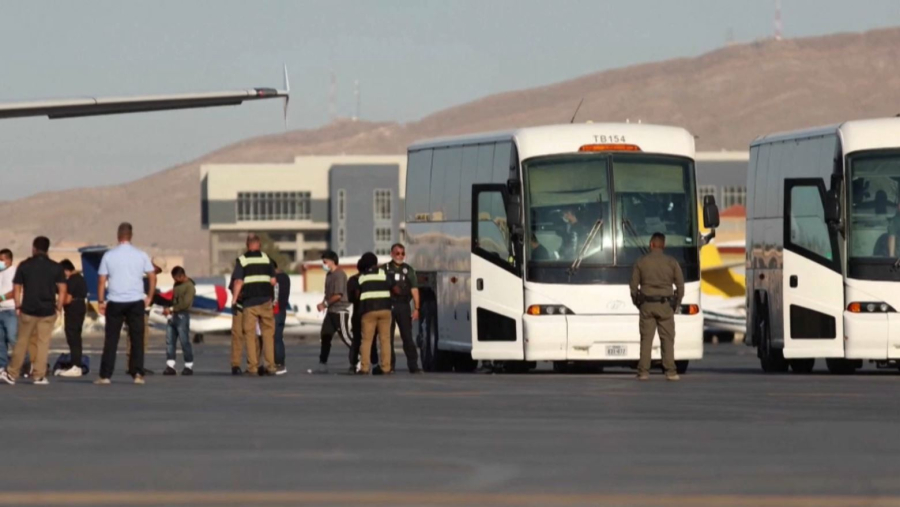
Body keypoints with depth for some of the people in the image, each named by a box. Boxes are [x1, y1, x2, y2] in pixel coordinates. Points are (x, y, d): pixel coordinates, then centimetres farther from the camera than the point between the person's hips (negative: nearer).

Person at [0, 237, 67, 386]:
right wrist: (59, 307, 7)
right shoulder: (55, 267, 2)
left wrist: (18, 307, 7)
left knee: (22, 342, 8)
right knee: (43, 343, 3)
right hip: (48, 311, 0)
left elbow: (16, 289, 1)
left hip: (28, 310, 0)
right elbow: (62, 290, 0)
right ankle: (39, 375, 0)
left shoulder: (24, 266, 1)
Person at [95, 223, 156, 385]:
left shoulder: (109, 256, 0)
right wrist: (149, 297, 15)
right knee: (137, 338, 6)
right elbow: (152, 277, 5)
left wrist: (101, 301, 5)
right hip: (136, 301, 0)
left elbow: (102, 281, -2)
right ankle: (138, 374, 0)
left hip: (115, 303, 0)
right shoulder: (141, 256, 2)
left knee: (111, 339, 3)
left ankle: (105, 375, 0)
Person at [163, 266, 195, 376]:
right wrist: (169, 310, 4)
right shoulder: (177, 284, 17)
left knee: (184, 341, -5)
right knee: (169, 341, 2)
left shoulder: (189, 286, -7)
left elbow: (185, 303, -15)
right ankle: (170, 366, 2)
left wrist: (171, 309, -14)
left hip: (182, 316, -8)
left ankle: (189, 366, 2)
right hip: (172, 316, 8)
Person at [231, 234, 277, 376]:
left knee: (250, 334, 2)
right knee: (268, 333, 7)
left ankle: (252, 367, -2)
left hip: (249, 301, -2)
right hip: (265, 300, 2)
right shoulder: (266, 258, 6)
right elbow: (273, 281, 6)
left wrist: (235, 299, -4)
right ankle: (270, 366, 3)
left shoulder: (242, 260, -1)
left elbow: (238, 282, -9)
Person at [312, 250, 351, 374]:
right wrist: (323, 304, 1)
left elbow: (338, 295, -19)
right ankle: (323, 365, 12)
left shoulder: (339, 274, -14)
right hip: (331, 311, 9)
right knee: (325, 336, 8)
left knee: (346, 337, -8)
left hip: (340, 311, -9)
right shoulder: (329, 275, 15)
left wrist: (325, 304, -11)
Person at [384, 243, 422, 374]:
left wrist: (416, 308, -2)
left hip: (403, 306, 0)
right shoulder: (385, 269, 8)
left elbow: (414, 290, 6)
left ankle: (413, 365, -3)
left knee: (407, 336, -2)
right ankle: (389, 364, 7)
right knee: (388, 337, 2)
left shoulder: (408, 270, 11)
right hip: (388, 305, 0)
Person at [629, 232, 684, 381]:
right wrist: (676, 304, 13)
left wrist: (637, 304, 14)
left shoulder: (641, 262, 1)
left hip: (646, 306, 0)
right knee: (667, 339, 2)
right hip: (665, 306, 0)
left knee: (646, 339, 2)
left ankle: (643, 372, -3)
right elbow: (680, 286, 1)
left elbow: (634, 286, 3)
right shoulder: (672, 263, 0)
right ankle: (670, 371, -5)